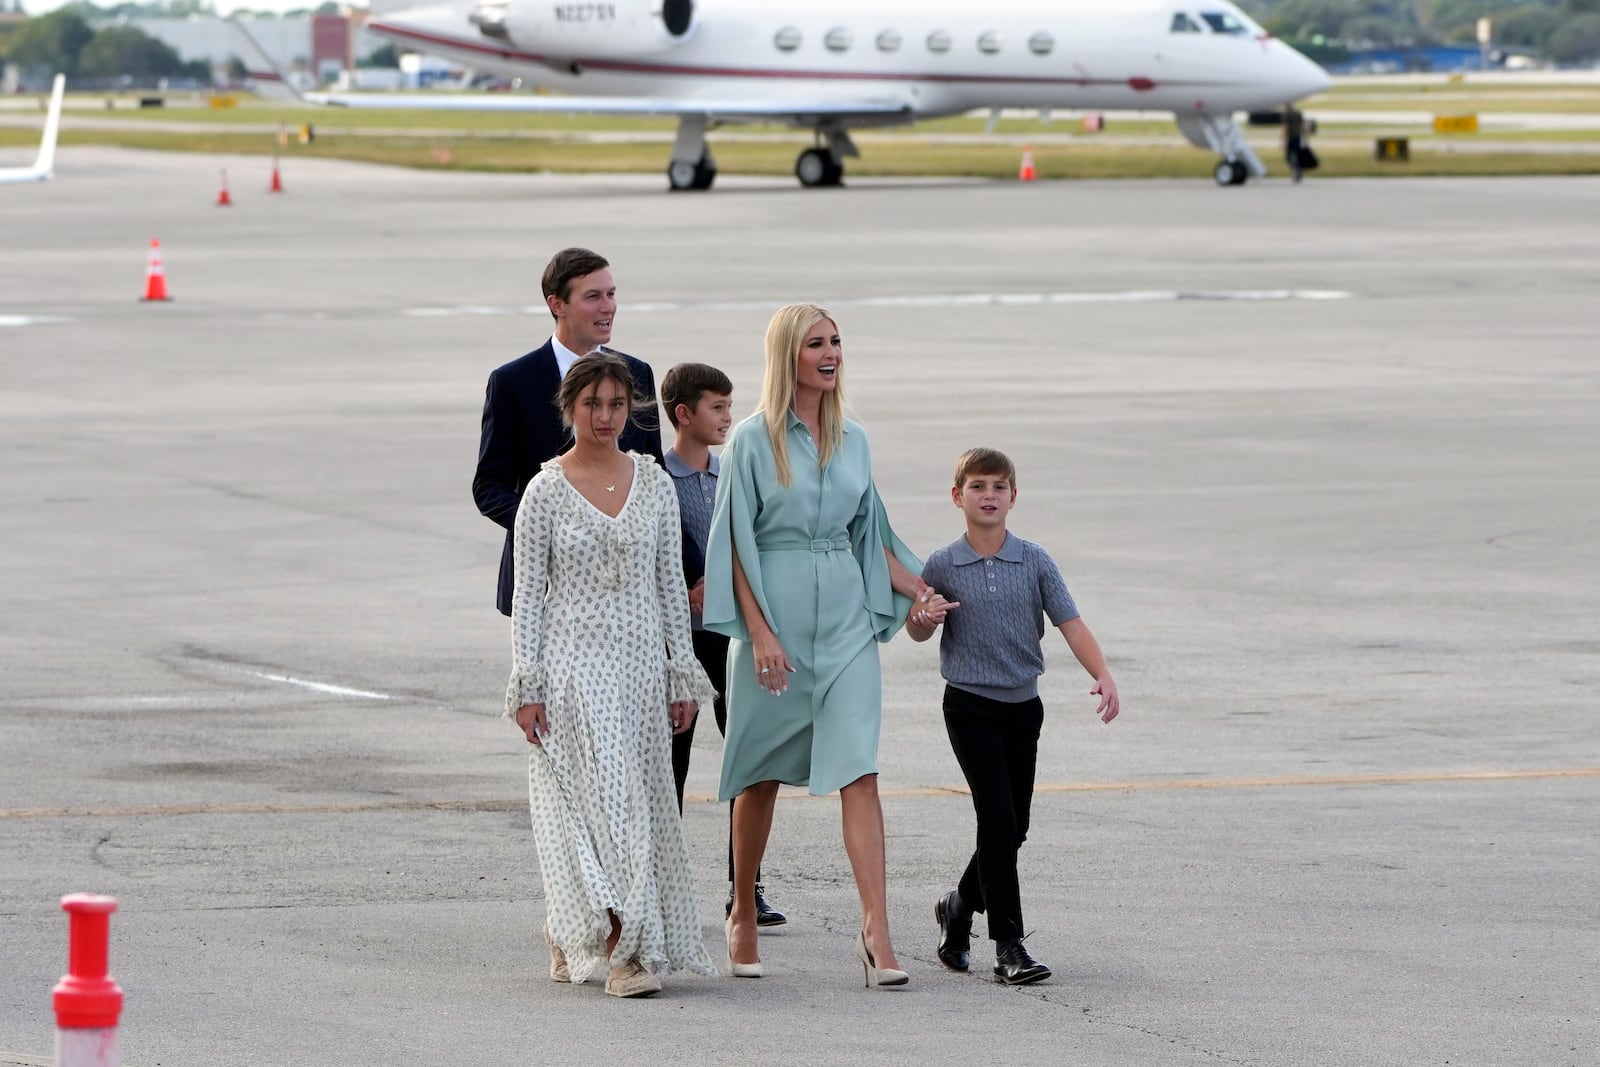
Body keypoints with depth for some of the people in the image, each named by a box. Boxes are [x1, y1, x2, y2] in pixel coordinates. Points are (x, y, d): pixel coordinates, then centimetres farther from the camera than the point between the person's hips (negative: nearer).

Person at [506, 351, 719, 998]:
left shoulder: (654, 484, 6)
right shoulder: (547, 491, -4)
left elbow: (670, 585, 10)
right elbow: (527, 595, -3)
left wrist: (682, 675, 7)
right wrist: (526, 686, -7)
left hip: (640, 660, 4)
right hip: (573, 664, -4)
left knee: (640, 796, 5)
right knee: (602, 798, -11)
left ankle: (570, 937, 22)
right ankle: (625, 951, -13)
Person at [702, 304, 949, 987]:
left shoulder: (853, 440, 11)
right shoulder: (753, 442, -4)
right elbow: (735, 543, -7)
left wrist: (918, 590, 11)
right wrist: (759, 633, -15)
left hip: (846, 614, 3)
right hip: (775, 610, -3)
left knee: (858, 769, -9)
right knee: (761, 773, 8)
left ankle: (876, 930, -17)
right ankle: (743, 917, 25)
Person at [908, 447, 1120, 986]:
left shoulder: (1035, 562, 0)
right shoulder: (942, 566, -3)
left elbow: (1070, 623, -7)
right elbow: (918, 632, 10)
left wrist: (1103, 675, -22)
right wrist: (923, 620, -15)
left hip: (1022, 705, 3)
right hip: (970, 705, -3)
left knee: (1013, 828, 8)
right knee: (998, 820, -13)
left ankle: (960, 906, 34)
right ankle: (1008, 946, -12)